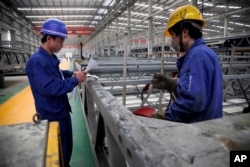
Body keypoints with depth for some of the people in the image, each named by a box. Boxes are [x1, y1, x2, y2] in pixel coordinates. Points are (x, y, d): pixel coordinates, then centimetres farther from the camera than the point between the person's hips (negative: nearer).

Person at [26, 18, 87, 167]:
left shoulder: (51, 57, 6)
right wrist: (75, 80, -24)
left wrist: (71, 73, 8)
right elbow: (50, 87, -31)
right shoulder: (37, 61, -25)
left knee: (67, 145, 24)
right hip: (52, 115, -9)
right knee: (59, 151, 10)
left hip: (62, 110, 9)